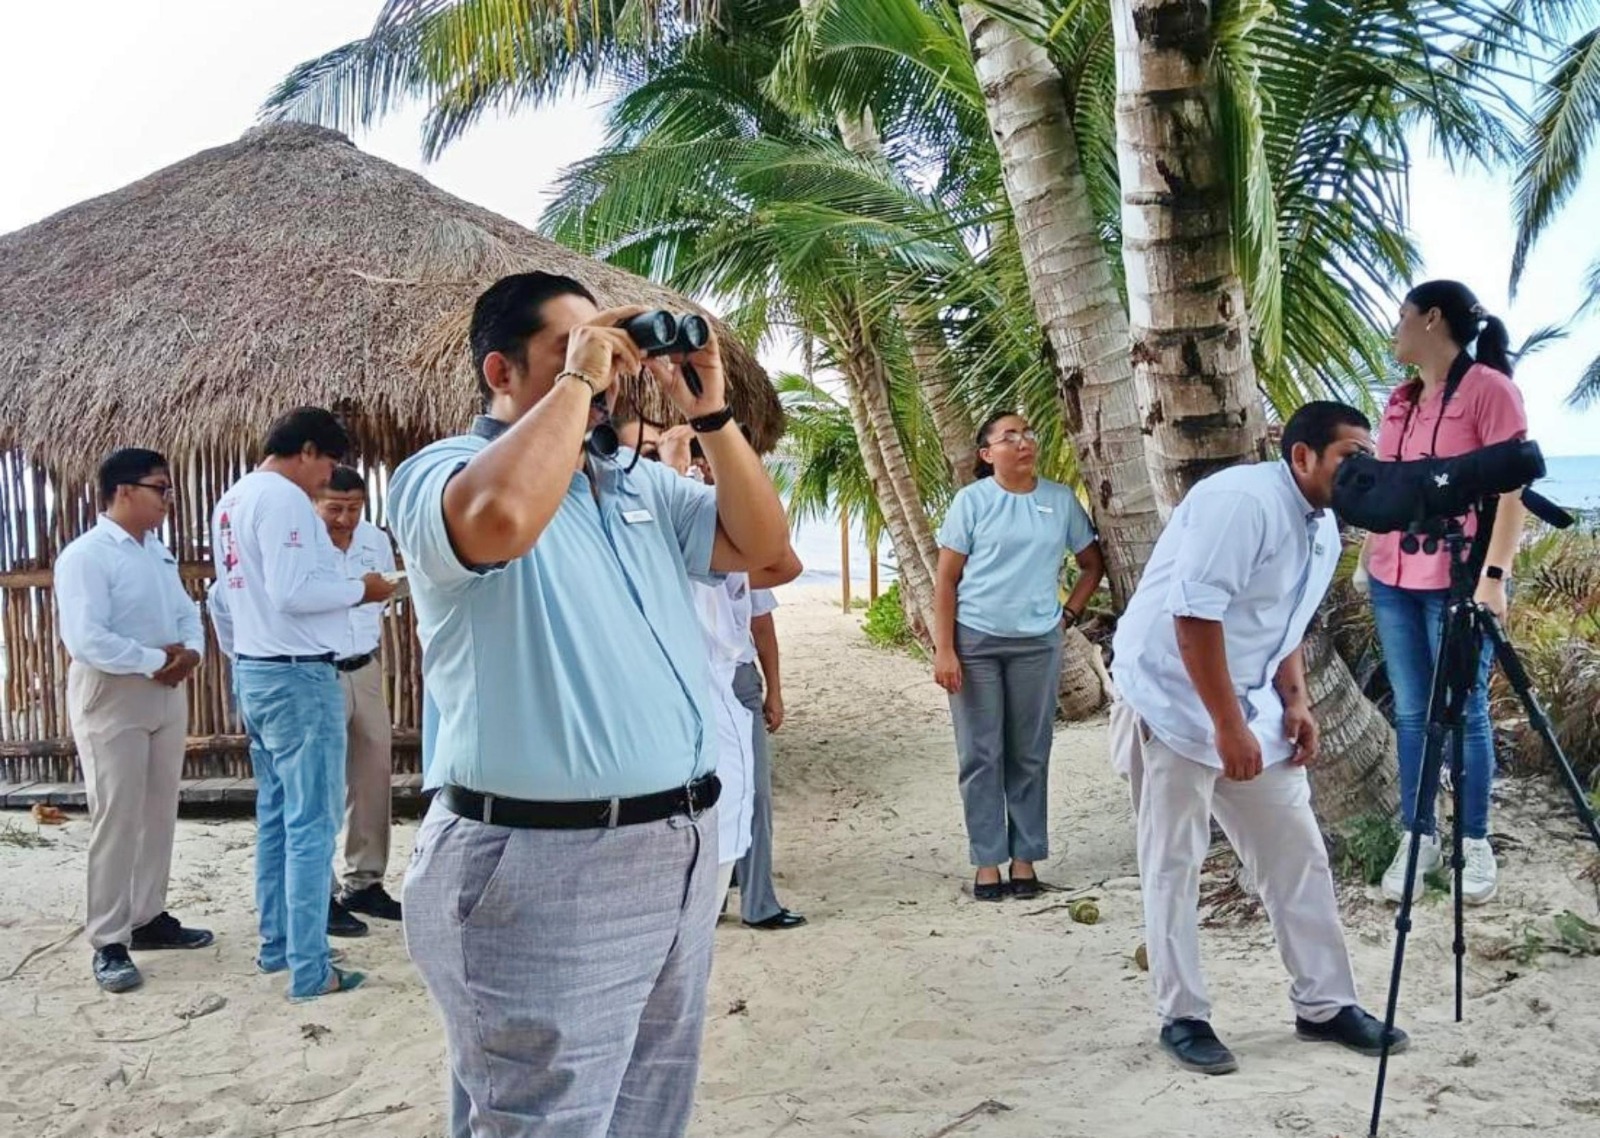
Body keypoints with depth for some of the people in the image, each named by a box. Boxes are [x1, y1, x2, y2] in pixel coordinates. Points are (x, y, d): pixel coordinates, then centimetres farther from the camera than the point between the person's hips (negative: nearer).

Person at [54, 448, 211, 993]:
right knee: (116, 819, -5)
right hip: (111, 697, -8)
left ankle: (148, 916, 25)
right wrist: (154, 659, -18)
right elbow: (85, 640, -23)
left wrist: (190, 651, -8)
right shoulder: (85, 556, -15)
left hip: (165, 694, 8)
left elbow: (186, 611, 13)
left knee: (159, 813, 13)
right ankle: (108, 942, 2)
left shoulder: (158, 552, 12)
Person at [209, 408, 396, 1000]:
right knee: (311, 824, -5)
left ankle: (276, 944, 25)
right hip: (298, 678, -10)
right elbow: (292, 592, -25)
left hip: (252, 673, 10)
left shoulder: (231, 501, 14)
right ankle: (310, 969, -1)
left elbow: (223, 596, 20)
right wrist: (361, 589, -12)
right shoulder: (283, 498, -17)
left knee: (276, 815, 17)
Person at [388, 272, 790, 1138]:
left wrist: (709, 413, 3)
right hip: (544, 864, -8)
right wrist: (576, 379, -18)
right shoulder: (440, 473, -8)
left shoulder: (641, 485, 16)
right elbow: (500, 518, -31)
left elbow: (760, 542, 13)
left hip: (680, 847, 8)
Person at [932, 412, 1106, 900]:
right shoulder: (971, 500, -2)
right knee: (981, 755, 2)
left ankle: (1025, 857, 17)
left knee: (1030, 756, 7)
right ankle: (986, 862, 10)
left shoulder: (1061, 500, 5)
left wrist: (1069, 613, 5)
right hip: (975, 641, -2)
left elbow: (1093, 564, 17)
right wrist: (944, 649, -9)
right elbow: (946, 580, -3)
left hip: (1037, 644, 2)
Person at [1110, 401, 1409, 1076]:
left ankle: (1324, 1004, 19)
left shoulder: (1324, 529, 9)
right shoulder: (1243, 500, -22)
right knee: (1174, 866, -1)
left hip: (1250, 707, 9)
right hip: (1172, 703, -9)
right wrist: (1226, 725, -25)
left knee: (1297, 853, 8)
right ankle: (1182, 1018, 10)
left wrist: (1294, 702, 6)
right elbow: (1193, 613, -27)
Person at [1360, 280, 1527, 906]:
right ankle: (1419, 837, 18)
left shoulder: (1489, 389, -8)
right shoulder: (1401, 400, 14)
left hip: (1458, 582, -6)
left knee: (1465, 714, 3)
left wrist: (1494, 573, -17)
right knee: (1410, 714, 9)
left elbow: (1513, 488, -12)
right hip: (1393, 580, 6)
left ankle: (1474, 843, 15)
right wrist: (1368, 555, 15)